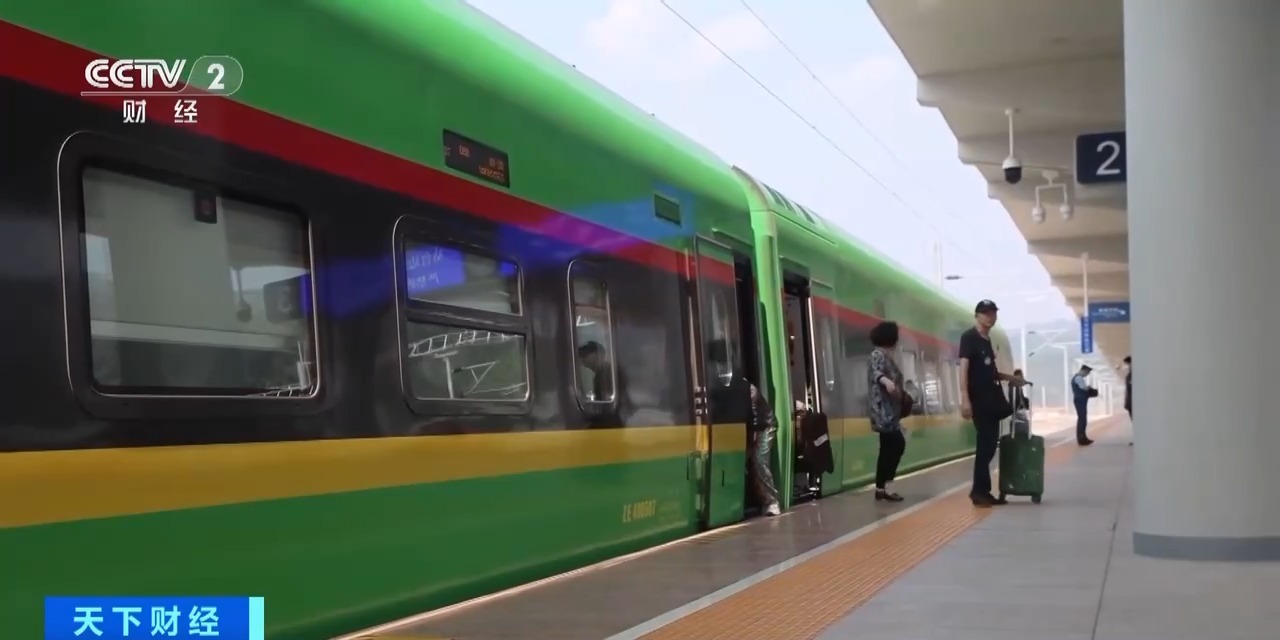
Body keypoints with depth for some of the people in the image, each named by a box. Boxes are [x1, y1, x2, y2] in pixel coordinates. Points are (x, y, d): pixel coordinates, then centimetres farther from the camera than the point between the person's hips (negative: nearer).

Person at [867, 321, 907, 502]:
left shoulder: (886, 356, 18)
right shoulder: (878, 355, -11)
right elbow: (875, 372, -29)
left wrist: (903, 391, 42)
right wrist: (886, 381, -49)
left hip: (888, 409, 10)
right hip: (882, 409, -10)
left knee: (888, 448, 8)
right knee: (898, 444, -16)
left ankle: (881, 487, 10)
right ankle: (884, 485, -15)